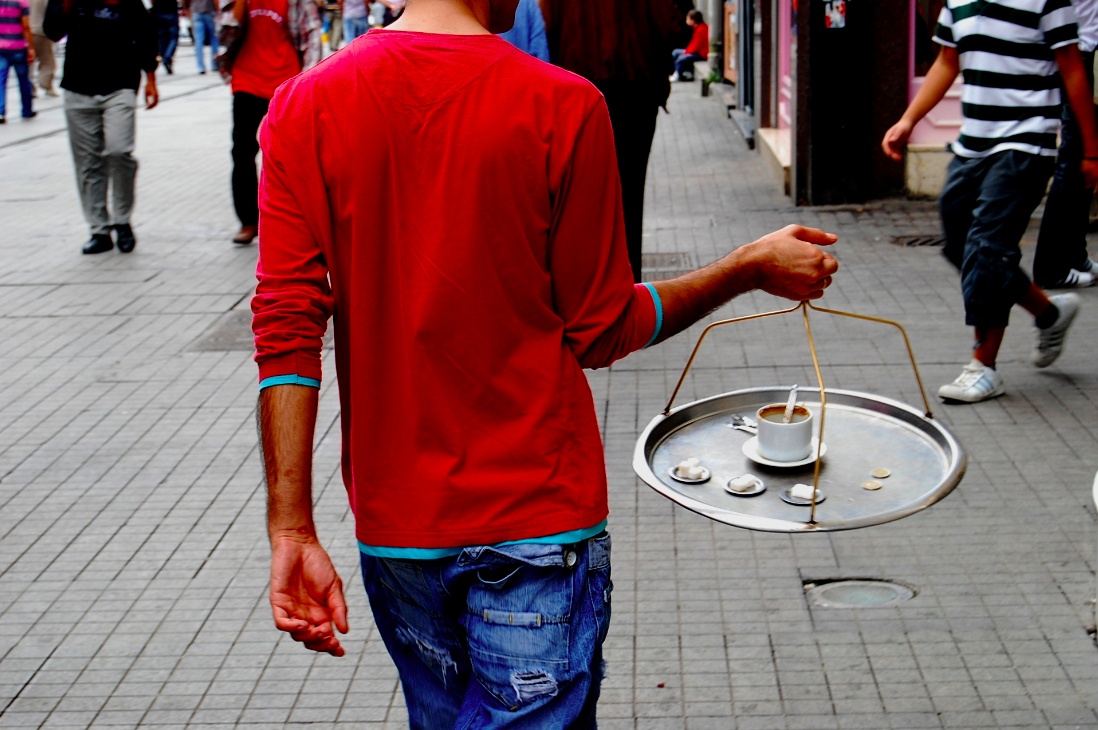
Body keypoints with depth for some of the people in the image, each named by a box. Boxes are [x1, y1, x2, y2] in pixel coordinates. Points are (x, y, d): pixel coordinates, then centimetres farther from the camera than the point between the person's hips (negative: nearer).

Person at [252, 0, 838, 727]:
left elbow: (286, 331, -9)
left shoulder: (302, 106, -4)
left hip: (393, 526, 4)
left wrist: (293, 531, -7)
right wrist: (752, 268, 8)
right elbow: (600, 332, -5)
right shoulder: (562, 106, -13)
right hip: (538, 521, -4)